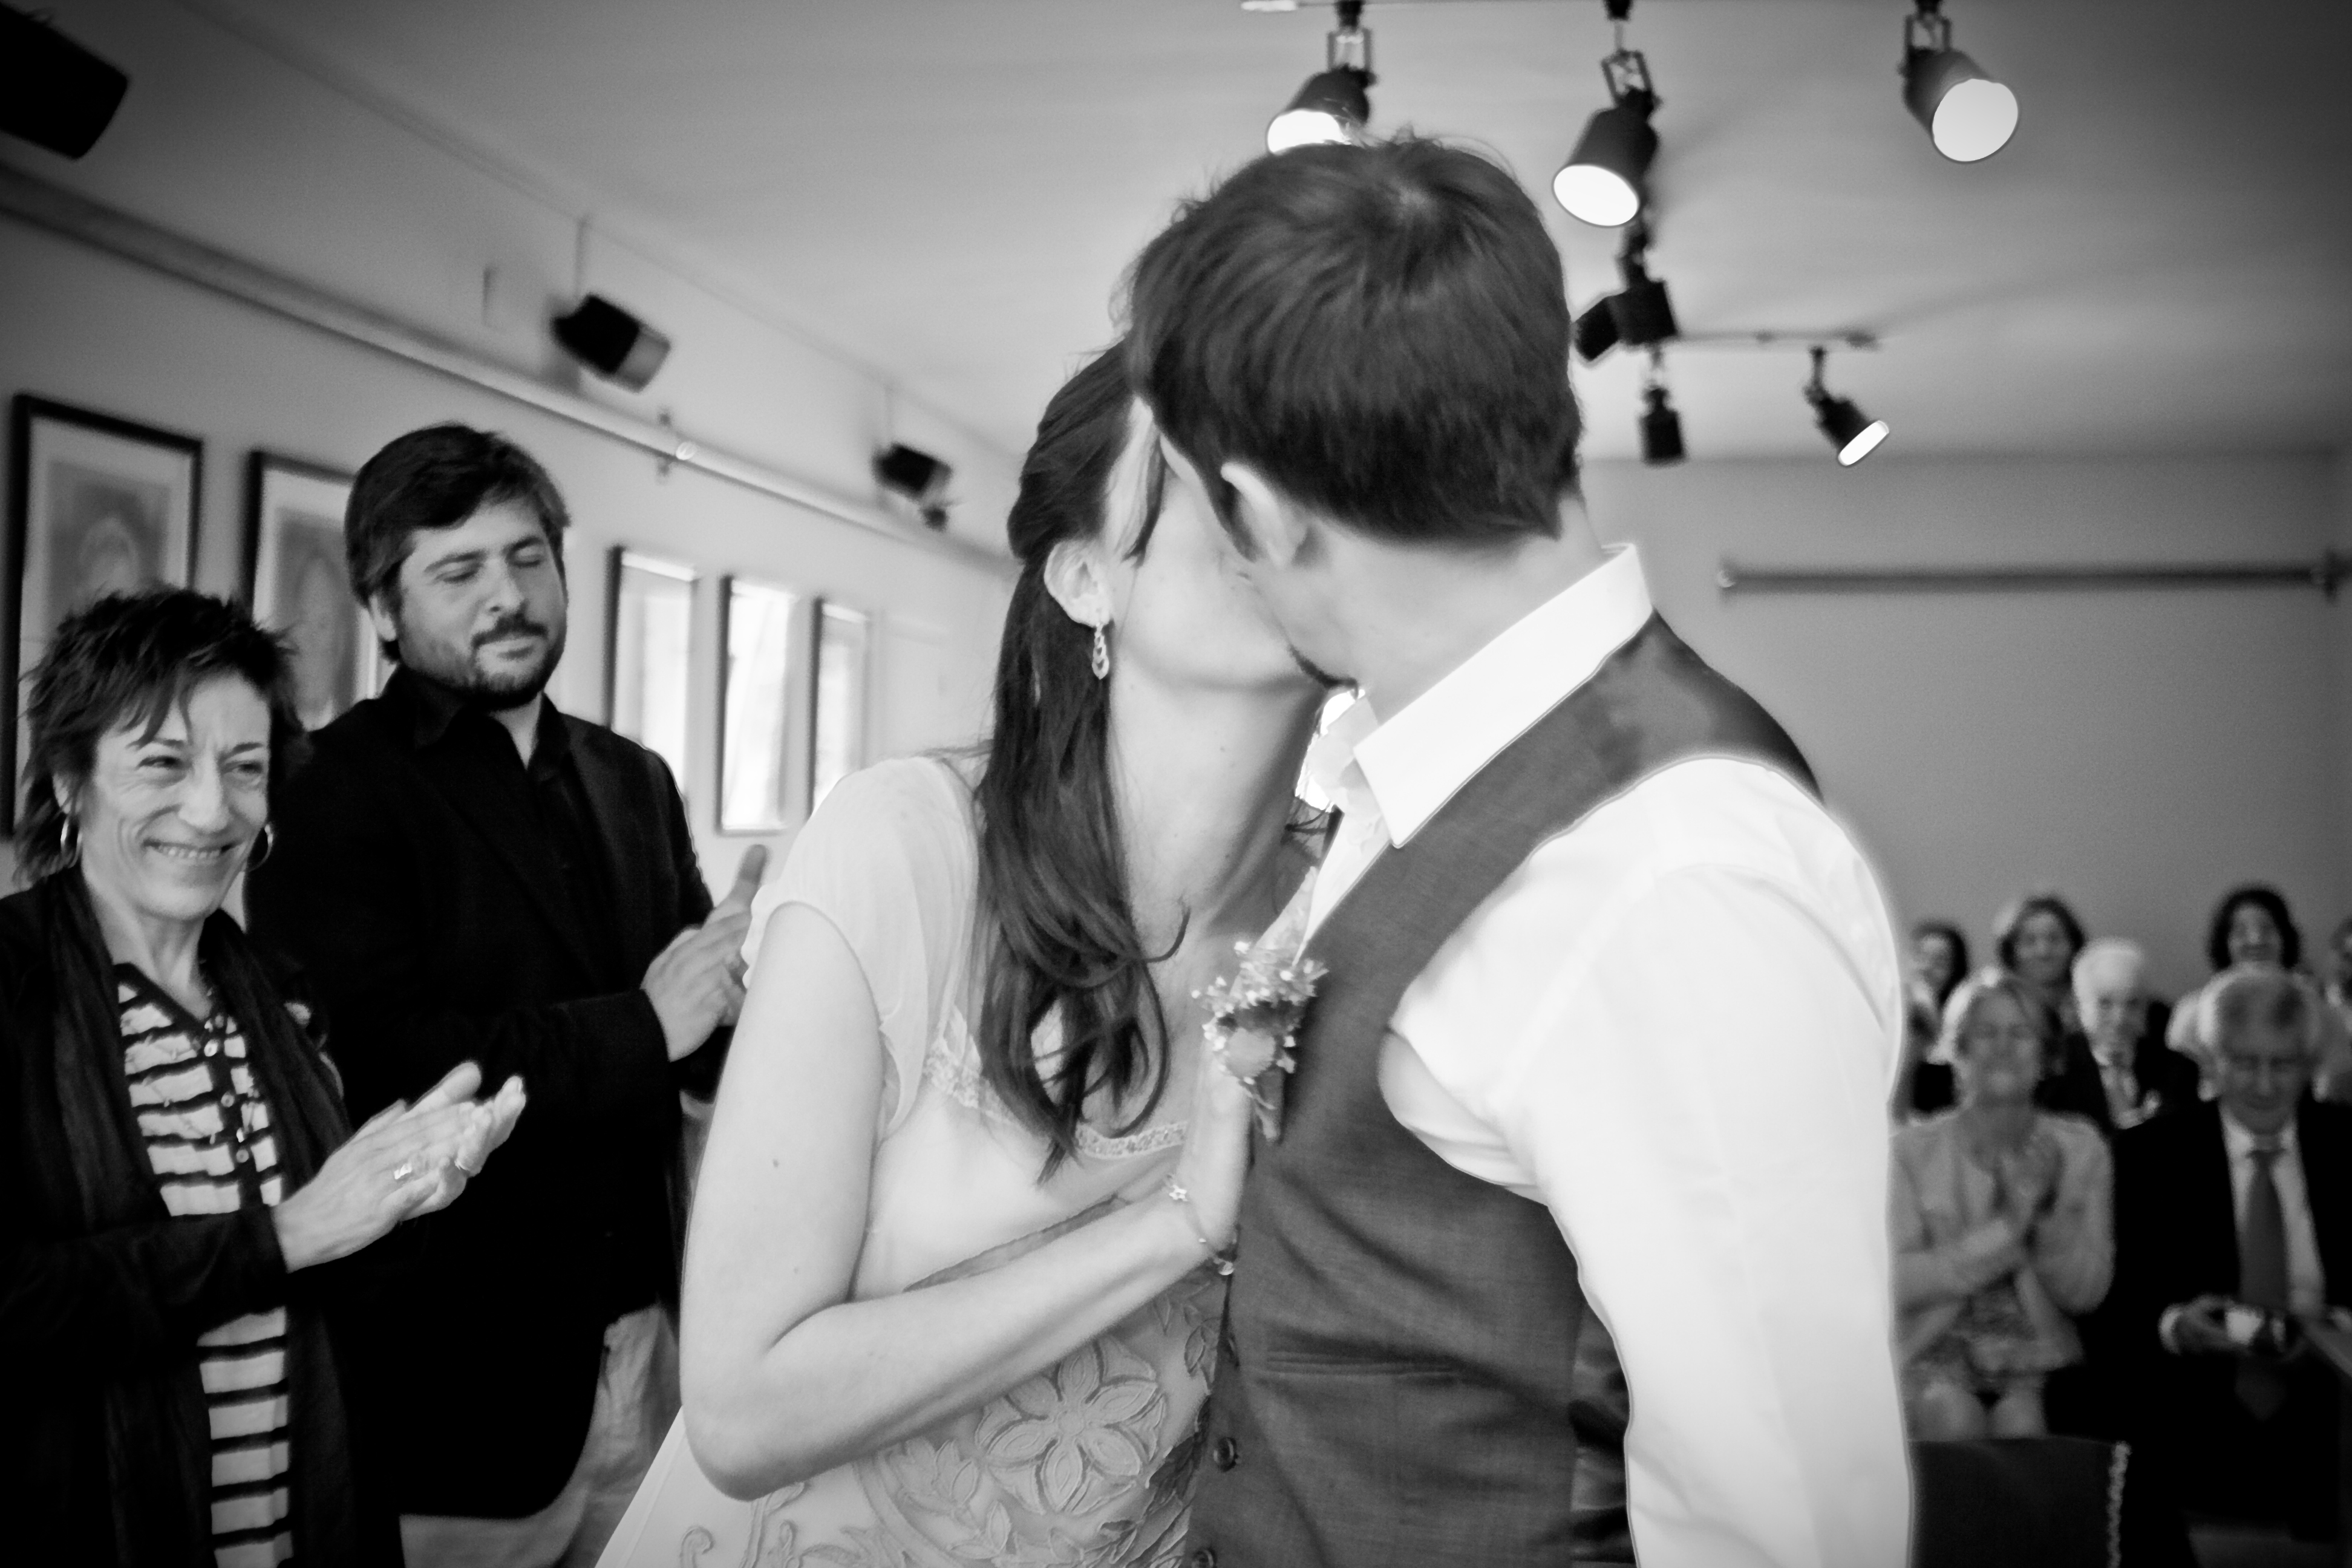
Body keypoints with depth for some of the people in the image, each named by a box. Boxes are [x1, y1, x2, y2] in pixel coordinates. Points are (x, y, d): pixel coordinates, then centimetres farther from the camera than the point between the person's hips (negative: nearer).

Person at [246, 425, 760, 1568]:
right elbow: (378, 1068, -20)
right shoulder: (336, 794, -8)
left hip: (640, 1340, 5)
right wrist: (639, 1027, -16)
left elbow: (707, 1061, 11)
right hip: (461, 1378, -5)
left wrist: (730, 985, -11)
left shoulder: (634, 782, 10)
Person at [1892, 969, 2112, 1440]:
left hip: (2039, 1364, 1)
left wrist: (2045, 1209, -14)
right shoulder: (1911, 1150, 1)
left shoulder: (2079, 1148, 7)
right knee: (1954, 1415, -31)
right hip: (1935, 1357, -1)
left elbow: (2084, 1293, 2)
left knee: (2020, 1419, -30)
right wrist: (2005, 1229, -14)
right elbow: (1898, 1283, -9)